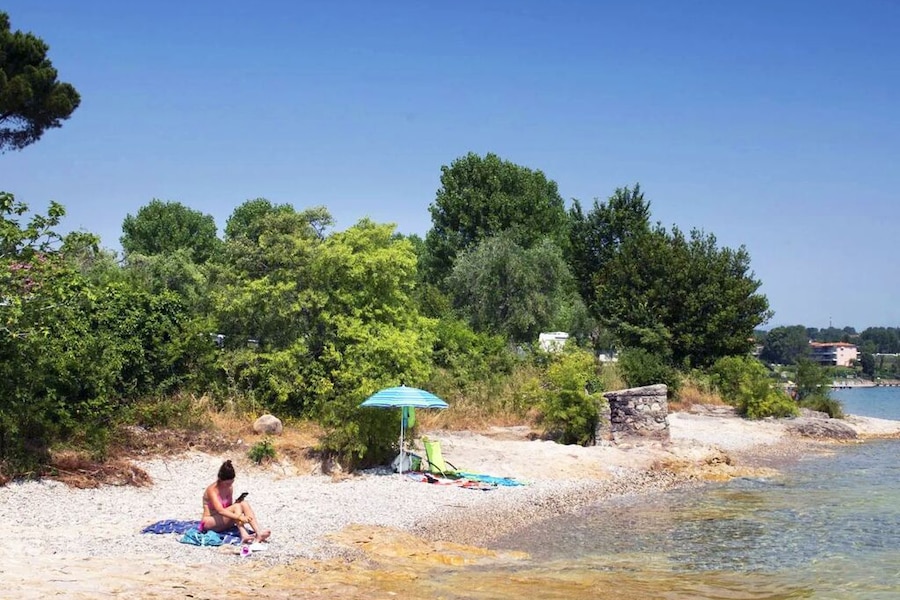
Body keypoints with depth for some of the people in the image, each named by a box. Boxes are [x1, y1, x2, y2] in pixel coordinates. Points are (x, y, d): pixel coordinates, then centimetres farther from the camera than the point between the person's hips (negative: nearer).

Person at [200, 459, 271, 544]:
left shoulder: (230, 488, 4)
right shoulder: (212, 490, -20)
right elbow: (220, 510, -32)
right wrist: (240, 517, -41)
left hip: (223, 523, 7)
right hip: (209, 523, -7)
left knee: (244, 503, -18)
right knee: (236, 506, -27)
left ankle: (258, 534, -32)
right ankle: (243, 536, -45)